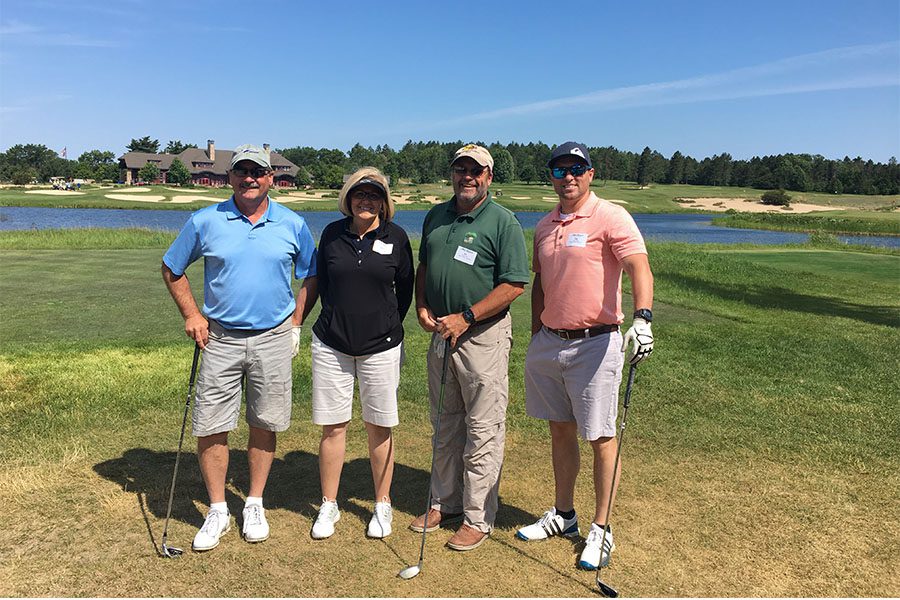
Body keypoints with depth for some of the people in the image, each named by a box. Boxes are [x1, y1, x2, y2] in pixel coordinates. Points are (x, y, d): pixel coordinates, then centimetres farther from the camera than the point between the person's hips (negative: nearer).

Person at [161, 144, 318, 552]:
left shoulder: (292, 225, 1)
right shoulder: (205, 222, 0)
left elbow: (311, 275, 12)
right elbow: (171, 269, 11)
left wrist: (296, 322, 5)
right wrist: (191, 315, 2)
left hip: (273, 339, 0)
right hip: (220, 338, 0)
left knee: (264, 425, 8)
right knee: (210, 427, 1)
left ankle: (255, 505, 26)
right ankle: (217, 511, 19)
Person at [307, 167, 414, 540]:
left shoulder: (395, 237, -1)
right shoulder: (332, 234, 2)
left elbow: (405, 288, 9)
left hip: (380, 347, -1)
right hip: (331, 344, 1)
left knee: (379, 428, 7)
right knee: (333, 426, 6)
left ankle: (382, 506, 24)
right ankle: (328, 506, 23)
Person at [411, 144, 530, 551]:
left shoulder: (503, 221, -9)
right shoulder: (436, 216, 11)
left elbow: (514, 284, -14)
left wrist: (465, 317, -18)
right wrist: (422, 308, 3)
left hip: (483, 336, -6)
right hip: (441, 334, 7)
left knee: (483, 430, 1)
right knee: (445, 426, 17)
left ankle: (478, 518, 14)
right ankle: (445, 502, 33)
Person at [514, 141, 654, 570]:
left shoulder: (610, 218, -9)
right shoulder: (544, 227, 13)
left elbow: (639, 267, -22)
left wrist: (642, 318, -38)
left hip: (594, 343, -6)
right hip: (548, 342, 7)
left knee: (601, 438, 3)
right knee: (560, 430, 16)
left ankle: (601, 530, 17)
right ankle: (563, 515, 32)